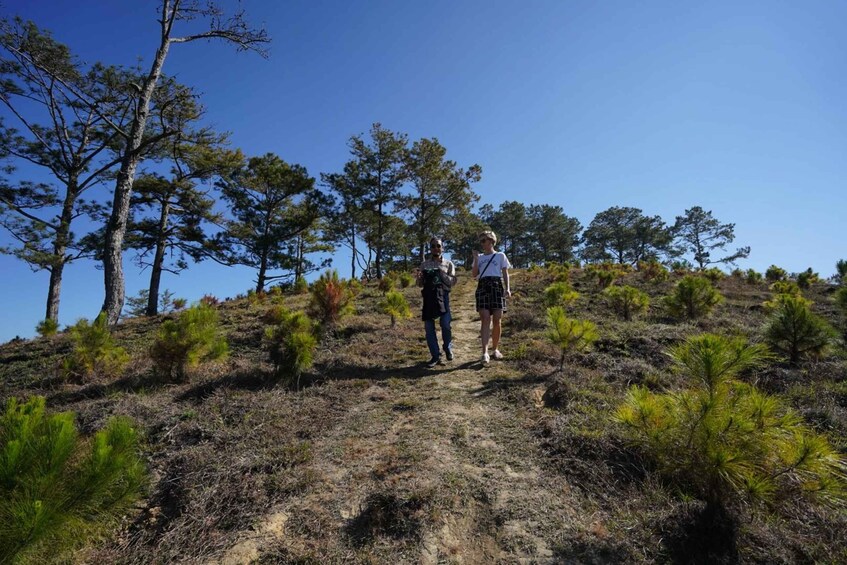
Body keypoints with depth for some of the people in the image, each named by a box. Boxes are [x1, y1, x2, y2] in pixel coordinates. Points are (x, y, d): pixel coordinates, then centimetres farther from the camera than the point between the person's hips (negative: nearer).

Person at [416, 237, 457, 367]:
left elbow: (452, 282, 2)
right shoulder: (424, 264, 14)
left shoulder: (448, 264, 10)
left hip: (443, 296, -2)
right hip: (428, 297, 2)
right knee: (428, 327, 0)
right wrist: (418, 277, -8)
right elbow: (421, 284, 13)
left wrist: (442, 273, -13)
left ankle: (448, 348, 16)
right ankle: (435, 356, 10)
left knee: (445, 324, -13)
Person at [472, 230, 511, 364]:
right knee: (485, 319, -13)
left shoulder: (500, 255, 14)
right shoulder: (479, 257, 21)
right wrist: (476, 258, 5)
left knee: (496, 320, -4)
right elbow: (474, 274, 10)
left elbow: (505, 274, 7)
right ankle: (485, 353, -21)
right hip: (482, 287, 1)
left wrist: (508, 288, -7)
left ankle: (496, 349, 12)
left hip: (497, 286, -1)